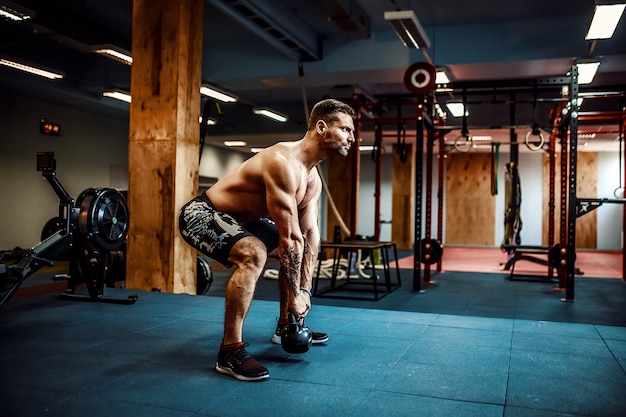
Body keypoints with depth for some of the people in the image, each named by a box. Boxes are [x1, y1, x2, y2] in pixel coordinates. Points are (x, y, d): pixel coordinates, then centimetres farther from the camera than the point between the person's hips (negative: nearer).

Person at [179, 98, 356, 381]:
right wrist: (293, 296, -23)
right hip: (202, 214, -10)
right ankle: (229, 352, -24)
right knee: (253, 254, -36)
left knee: (298, 250, 16)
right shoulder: (283, 163, -30)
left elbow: (309, 234, 3)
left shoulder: (312, 179, 1)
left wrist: (305, 289, -1)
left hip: (239, 218, 11)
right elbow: (289, 238, -30)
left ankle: (285, 326, 28)